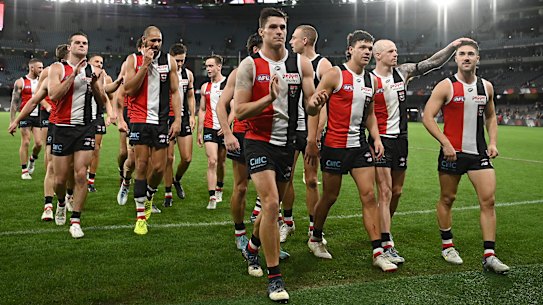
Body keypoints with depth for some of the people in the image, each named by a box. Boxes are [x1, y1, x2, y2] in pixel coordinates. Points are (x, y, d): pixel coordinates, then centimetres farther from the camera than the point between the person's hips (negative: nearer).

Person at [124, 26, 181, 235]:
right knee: (141, 167, -2)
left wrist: (177, 119, -2)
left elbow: (174, 92, 7)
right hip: (140, 120, -1)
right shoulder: (133, 60, 3)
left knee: (158, 168, 0)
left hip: (161, 121, 2)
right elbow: (129, 90, -8)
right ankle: (141, 216, 6)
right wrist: (145, 65, -13)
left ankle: (149, 196, 31)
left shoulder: (169, 61, 6)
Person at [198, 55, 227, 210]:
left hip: (224, 129, -2)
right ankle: (212, 198, -14)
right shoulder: (205, 87, 11)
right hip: (209, 128, 2)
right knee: (212, 162, -11)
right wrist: (199, 132, 9)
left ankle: (219, 190, 33)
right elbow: (202, 110, 14)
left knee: (221, 162, 11)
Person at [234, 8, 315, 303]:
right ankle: (274, 277, -6)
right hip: (259, 142, -4)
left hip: (287, 143, 4)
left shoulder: (301, 63, 3)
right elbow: (239, 111, -10)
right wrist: (269, 97, -24)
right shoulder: (249, 65, -6)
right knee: (271, 203, -17)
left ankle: (252, 247, 44)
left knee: (272, 205, 14)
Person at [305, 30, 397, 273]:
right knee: (330, 196, 6)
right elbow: (312, 108, -9)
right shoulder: (335, 75, -7)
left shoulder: (372, 80, 11)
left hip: (360, 145, 5)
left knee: (369, 196, -2)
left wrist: (377, 138, 7)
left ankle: (378, 252, 2)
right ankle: (316, 238, 30)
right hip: (334, 145, -5)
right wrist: (314, 104, -32)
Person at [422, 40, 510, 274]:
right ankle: (447, 246, 25)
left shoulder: (486, 87, 9)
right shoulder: (446, 86, -6)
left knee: (488, 200, -4)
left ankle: (489, 256, 1)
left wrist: (493, 142, 6)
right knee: (447, 199, 7)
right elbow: (427, 117, -10)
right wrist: (445, 143, -17)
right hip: (452, 151, -4)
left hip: (479, 152, 4)